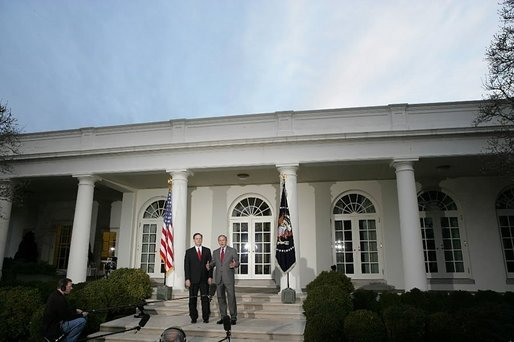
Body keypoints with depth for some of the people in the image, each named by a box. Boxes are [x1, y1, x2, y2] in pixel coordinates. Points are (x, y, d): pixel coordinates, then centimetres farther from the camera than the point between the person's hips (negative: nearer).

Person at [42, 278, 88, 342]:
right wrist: (82, 315, -7)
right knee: (82, 321, -20)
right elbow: (67, 316, -20)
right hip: (53, 329, -10)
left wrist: (75, 310, 12)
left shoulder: (55, 295, 9)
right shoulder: (58, 299, -24)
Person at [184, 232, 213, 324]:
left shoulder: (207, 250, 10)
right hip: (193, 279, 0)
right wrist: (187, 279, -6)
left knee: (205, 298, -2)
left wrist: (210, 277, -2)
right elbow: (186, 266, 2)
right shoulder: (189, 251, 6)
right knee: (192, 299, 4)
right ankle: (193, 318, 15)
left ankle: (206, 318, 7)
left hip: (204, 279, 1)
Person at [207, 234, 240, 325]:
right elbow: (213, 262, 11)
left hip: (229, 278, -4)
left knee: (231, 297, -4)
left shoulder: (232, 250, 2)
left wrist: (235, 264, -22)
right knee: (220, 298, 8)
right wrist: (209, 266, -11)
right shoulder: (215, 252, 13)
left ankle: (233, 318, 5)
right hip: (219, 278, 4)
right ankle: (223, 317, 18)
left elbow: (237, 262, 1)